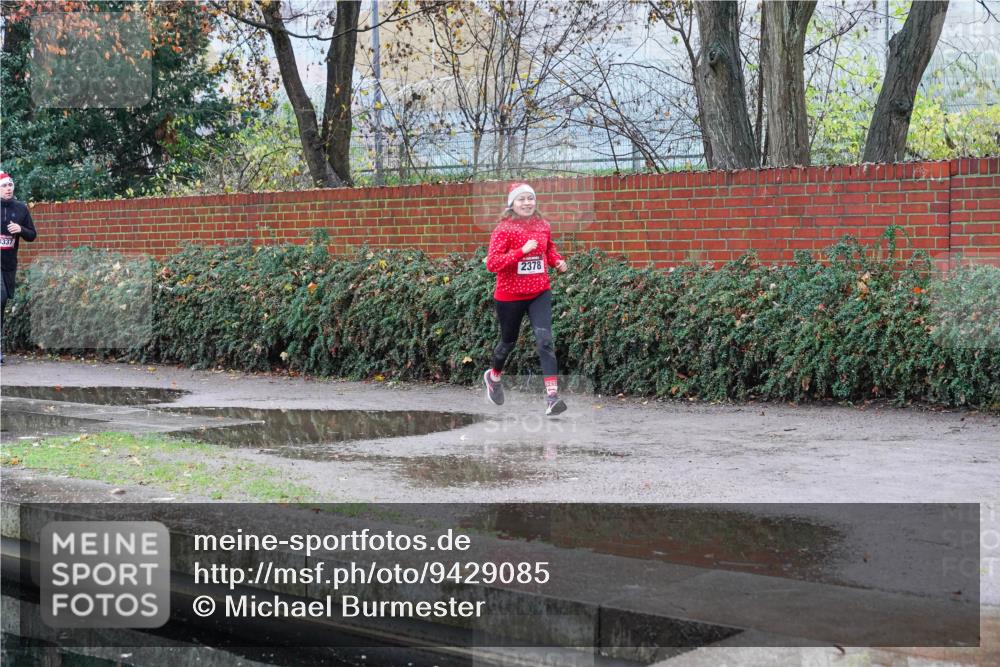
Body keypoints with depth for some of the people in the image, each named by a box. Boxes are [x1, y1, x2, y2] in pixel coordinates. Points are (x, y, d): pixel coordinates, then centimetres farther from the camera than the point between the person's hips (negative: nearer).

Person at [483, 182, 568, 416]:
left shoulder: (543, 226, 1)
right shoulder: (504, 229, -13)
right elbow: (492, 263, -21)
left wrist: (558, 261, 1)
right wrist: (522, 250, -29)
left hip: (539, 293, 3)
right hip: (510, 296, -2)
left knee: (545, 340, -15)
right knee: (508, 341, 16)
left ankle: (552, 396, -20)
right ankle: (493, 376, 47)